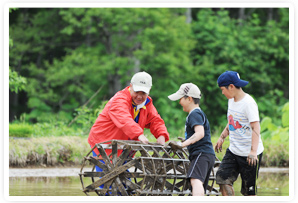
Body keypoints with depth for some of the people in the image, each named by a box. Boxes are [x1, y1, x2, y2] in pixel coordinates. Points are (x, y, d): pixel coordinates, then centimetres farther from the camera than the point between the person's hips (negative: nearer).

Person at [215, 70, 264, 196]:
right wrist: (222, 137, 18)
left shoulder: (248, 103, -18)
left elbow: (255, 127, -26)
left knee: (248, 190, -3)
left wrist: (253, 151, -35)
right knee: (222, 178, -6)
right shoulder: (232, 100, 9)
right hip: (233, 151, 8)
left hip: (249, 154, -8)